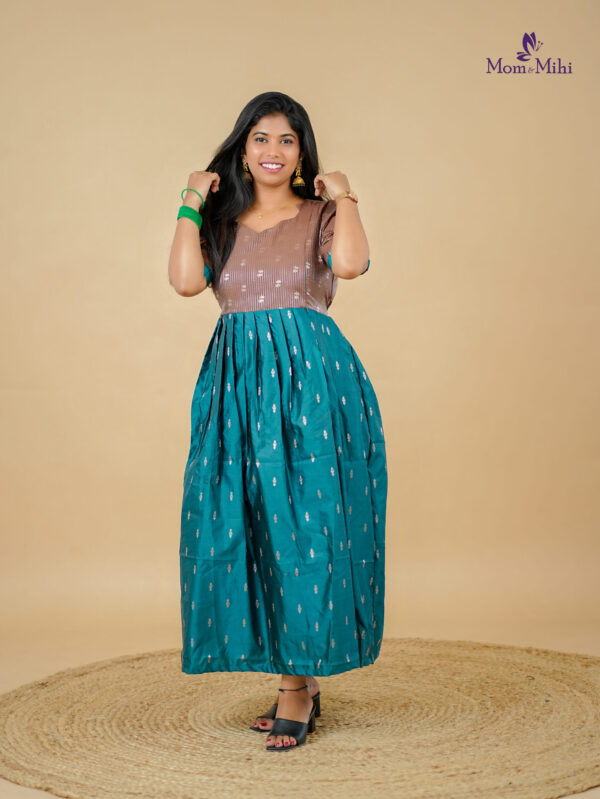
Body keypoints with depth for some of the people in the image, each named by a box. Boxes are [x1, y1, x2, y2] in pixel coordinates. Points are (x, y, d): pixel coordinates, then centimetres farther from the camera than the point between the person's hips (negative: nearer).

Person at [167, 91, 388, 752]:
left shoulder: (320, 214, 7)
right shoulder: (221, 221, 15)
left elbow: (350, 263, -15)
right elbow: (186, 281, -3)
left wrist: (343, 195, -4)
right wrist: (191, 203, 2)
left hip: (311, 381, -3)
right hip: (236, 383, 4)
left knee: (303, 523, -5)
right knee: (242, 527, 3)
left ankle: (297, 686, 5)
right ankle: (299, 679, 17)